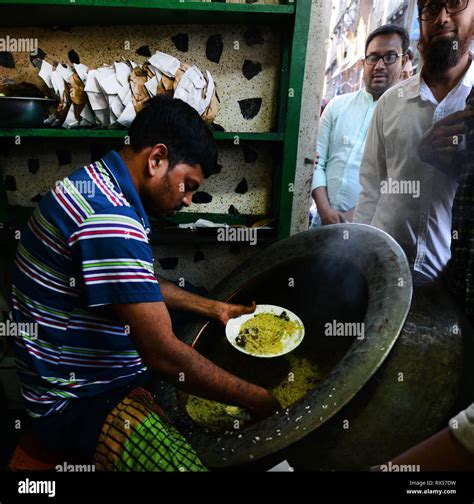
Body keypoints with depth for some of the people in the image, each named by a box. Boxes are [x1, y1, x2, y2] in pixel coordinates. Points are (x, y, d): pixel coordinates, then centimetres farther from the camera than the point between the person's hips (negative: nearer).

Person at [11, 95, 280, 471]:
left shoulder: (96, 186, 6)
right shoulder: (107, 216, -28)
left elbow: (142, 286, 19)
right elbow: (163, 355, -28)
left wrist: (214, 308, 15)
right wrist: (256, 399, -16)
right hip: (77, 400, -10)